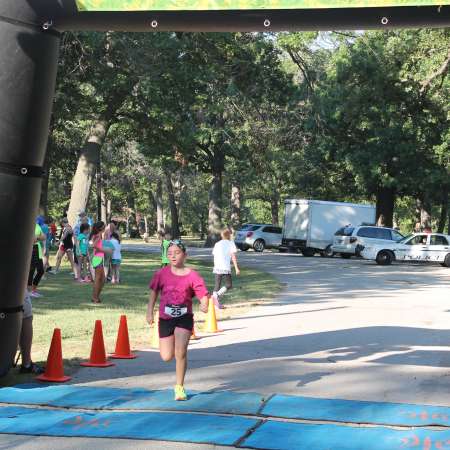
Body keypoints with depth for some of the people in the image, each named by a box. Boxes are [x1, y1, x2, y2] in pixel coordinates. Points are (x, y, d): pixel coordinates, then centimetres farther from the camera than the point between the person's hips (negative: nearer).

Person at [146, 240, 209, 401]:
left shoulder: (192, 276, -10)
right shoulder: (162, 273, -4)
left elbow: (203, 295, -11)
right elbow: (154, 291, 9)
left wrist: (204, 305, -33)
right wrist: (150, 312, 4)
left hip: (184, 318, -2)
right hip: (165, 318, 2)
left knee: (180, 352, -15)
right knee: (167, 357, 4)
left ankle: (179, 387, 4)